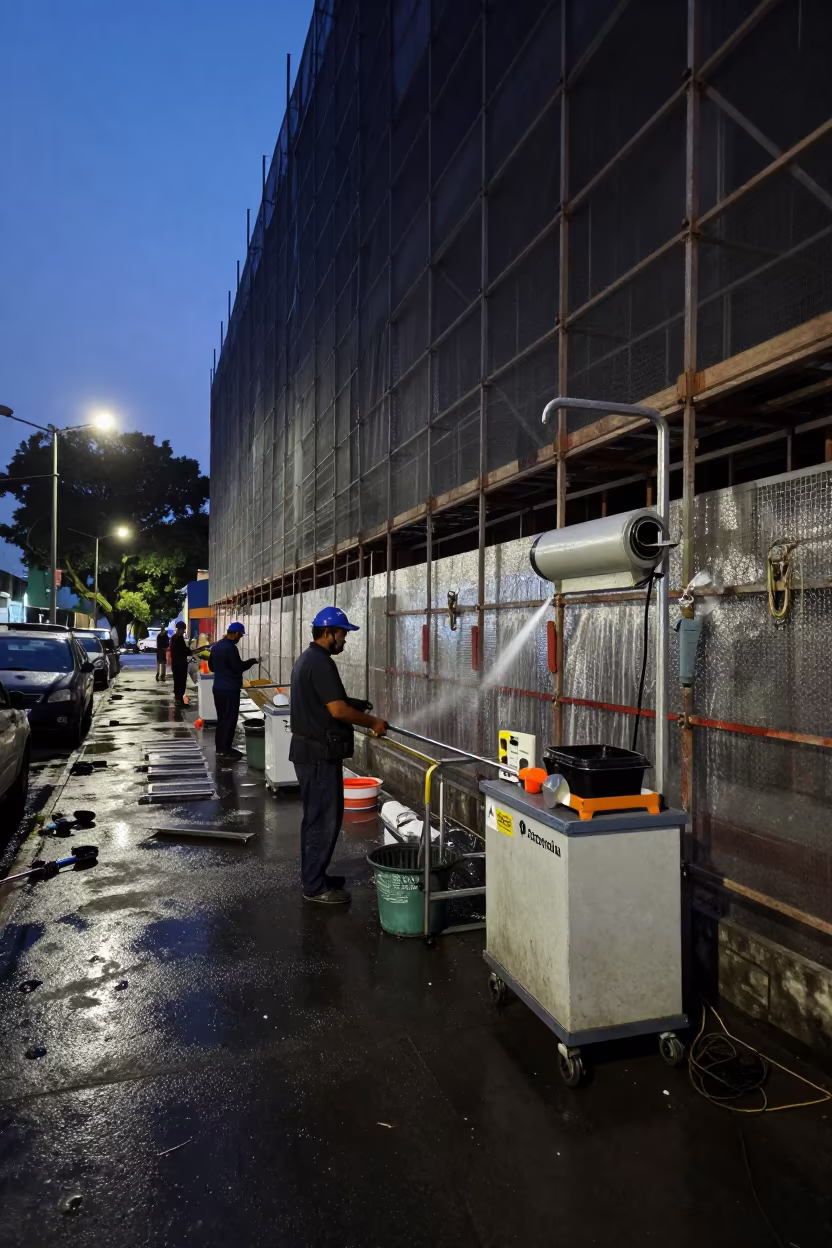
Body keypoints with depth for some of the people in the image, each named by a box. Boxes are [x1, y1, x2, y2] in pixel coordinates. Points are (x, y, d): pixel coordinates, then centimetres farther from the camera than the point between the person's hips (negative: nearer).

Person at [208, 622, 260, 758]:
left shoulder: (215, 646, 11)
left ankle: (219, 747, 20)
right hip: (230, 689, -9)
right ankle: (225, 750, 2)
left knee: (221, 718, 15)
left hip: (218, 687, 9)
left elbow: (211, 667, 18)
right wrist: (253, 661, -7)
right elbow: (239, 667, -18)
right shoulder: (230, 647, -18)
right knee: (229, 719, -2)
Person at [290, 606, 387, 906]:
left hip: (309, 748, 11)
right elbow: (338, 710, -24)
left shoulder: (307, 658, 14)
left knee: (315, 816, 17)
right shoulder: (321, 663, -19)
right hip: (319, 753, -11)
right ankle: (315, 887, 6)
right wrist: (372, 723, -12)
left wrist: (353, 704, 12)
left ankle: (313, 877, 27)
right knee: (325, 818, -2)